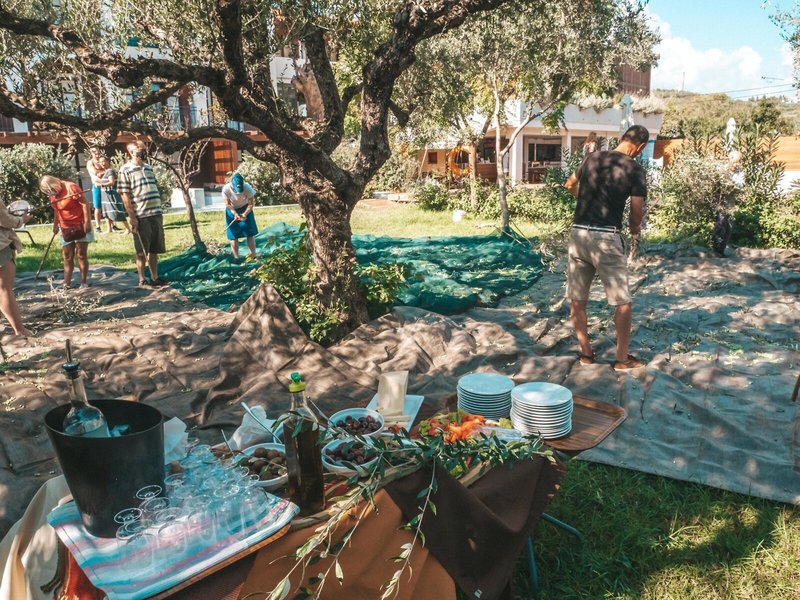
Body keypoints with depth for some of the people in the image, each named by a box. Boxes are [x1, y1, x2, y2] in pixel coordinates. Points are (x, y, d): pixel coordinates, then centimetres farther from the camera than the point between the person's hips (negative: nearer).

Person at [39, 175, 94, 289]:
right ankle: (67, 283, 6)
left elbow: (85, 204, -17)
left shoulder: (71, 187, -16)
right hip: (65, 228, 7)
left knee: (81, 255, -1)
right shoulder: (53, 193, 6)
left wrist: (87, 222, -21)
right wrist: (55, 224, 16)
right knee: (67, 257, 4)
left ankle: (84, 282, 6)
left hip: (80, 226, -7)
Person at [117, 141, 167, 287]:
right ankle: (142, 280, 11)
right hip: (140, 216, -6)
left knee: (155, 249, 10)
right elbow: (124, 195, -10)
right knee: (142, 251, 2)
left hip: (156, 214, 6)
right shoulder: (126, 170, -6)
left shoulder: (148, 168, 14)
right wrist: (132, 217, -14)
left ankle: (155, 277, 19)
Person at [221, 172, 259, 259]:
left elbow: (251, 203, -18)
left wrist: (244, 214, -29)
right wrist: (235, 214, -32)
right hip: (232, 211, 0)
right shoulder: (226, 189, -27)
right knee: (233, 235, -1)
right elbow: (228, 204, -17)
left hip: (245, 209, 0)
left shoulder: (247, 188, -28)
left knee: (250, 233, 0)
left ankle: (253, 254, 10)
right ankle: (236, 257, 6)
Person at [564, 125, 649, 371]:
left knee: (577, 299, 12)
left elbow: (570, 185, 25)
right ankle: (622, 358, 15)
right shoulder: (635, 170, -3)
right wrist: (635, 231, 18)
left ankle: (586, 353, 20)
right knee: (622, 302, 8)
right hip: (606, 237, -5)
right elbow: (637, 211, -3)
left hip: (578, 232, 5)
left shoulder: (592, 157, 10)